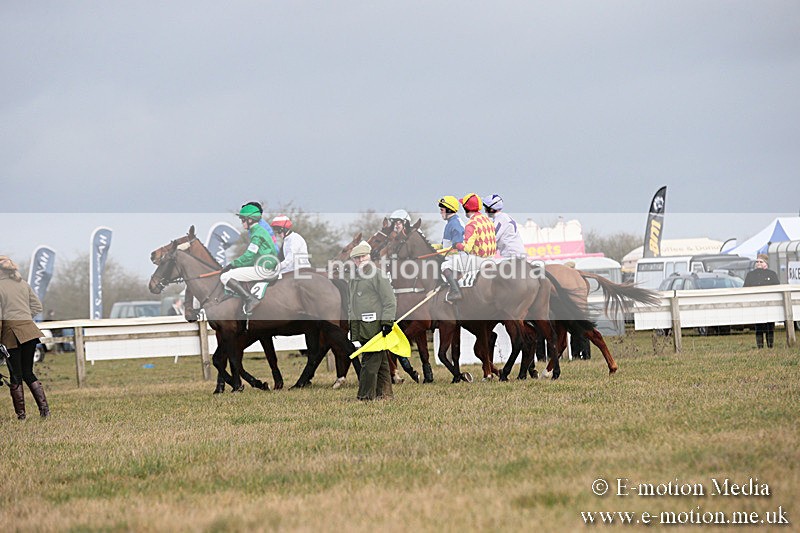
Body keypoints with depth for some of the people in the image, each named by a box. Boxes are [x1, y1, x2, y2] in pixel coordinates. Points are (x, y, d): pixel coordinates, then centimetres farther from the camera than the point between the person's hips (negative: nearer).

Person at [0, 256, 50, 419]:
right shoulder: (23, 284, 9)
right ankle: (44, 407, -1)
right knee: (28, 372, 13)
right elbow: (37, 306, 11)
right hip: (29, 330, 5)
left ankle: (21, 414, 3)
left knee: (15, 375, 3)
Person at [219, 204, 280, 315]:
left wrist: (232, 265, -10)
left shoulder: (257, 234, -12)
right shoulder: (260, 230, 18)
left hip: (263, 270, -10)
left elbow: (249, 256, -18)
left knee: (225, 277, -11)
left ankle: (250, 299, -20)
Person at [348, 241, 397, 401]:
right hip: (361, 327, 8)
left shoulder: (378, 275, -8)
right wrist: (352, 324, 22)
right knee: (380, 362, 13)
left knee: (370, 362, -10)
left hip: (374, 326, -8)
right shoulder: (355, 277, 18)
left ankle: (366, 396, -10)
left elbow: (390, 301, -12)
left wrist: (388, 322, -16)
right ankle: (384, 393, 18)